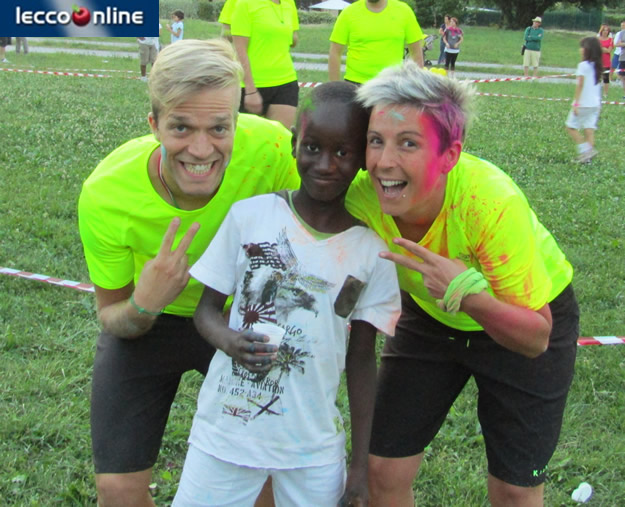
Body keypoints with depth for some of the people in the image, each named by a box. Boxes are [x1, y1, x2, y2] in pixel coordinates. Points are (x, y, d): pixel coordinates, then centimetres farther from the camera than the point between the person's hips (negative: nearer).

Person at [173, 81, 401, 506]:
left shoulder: (371, 252, -3)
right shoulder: (250, 215, -7)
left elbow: (361, 360, 3)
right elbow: (208, 307, 1)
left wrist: (360, 464, 3)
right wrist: (227, 339, -22)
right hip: (226, 432, 0)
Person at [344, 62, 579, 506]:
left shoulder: (491, 202, -39)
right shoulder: (363, 196, -27)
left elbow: (535, 338, -30)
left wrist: (468, 294, -45)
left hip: (523, 320, -3)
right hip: (431, 315, 3)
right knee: (385, 470, 2)